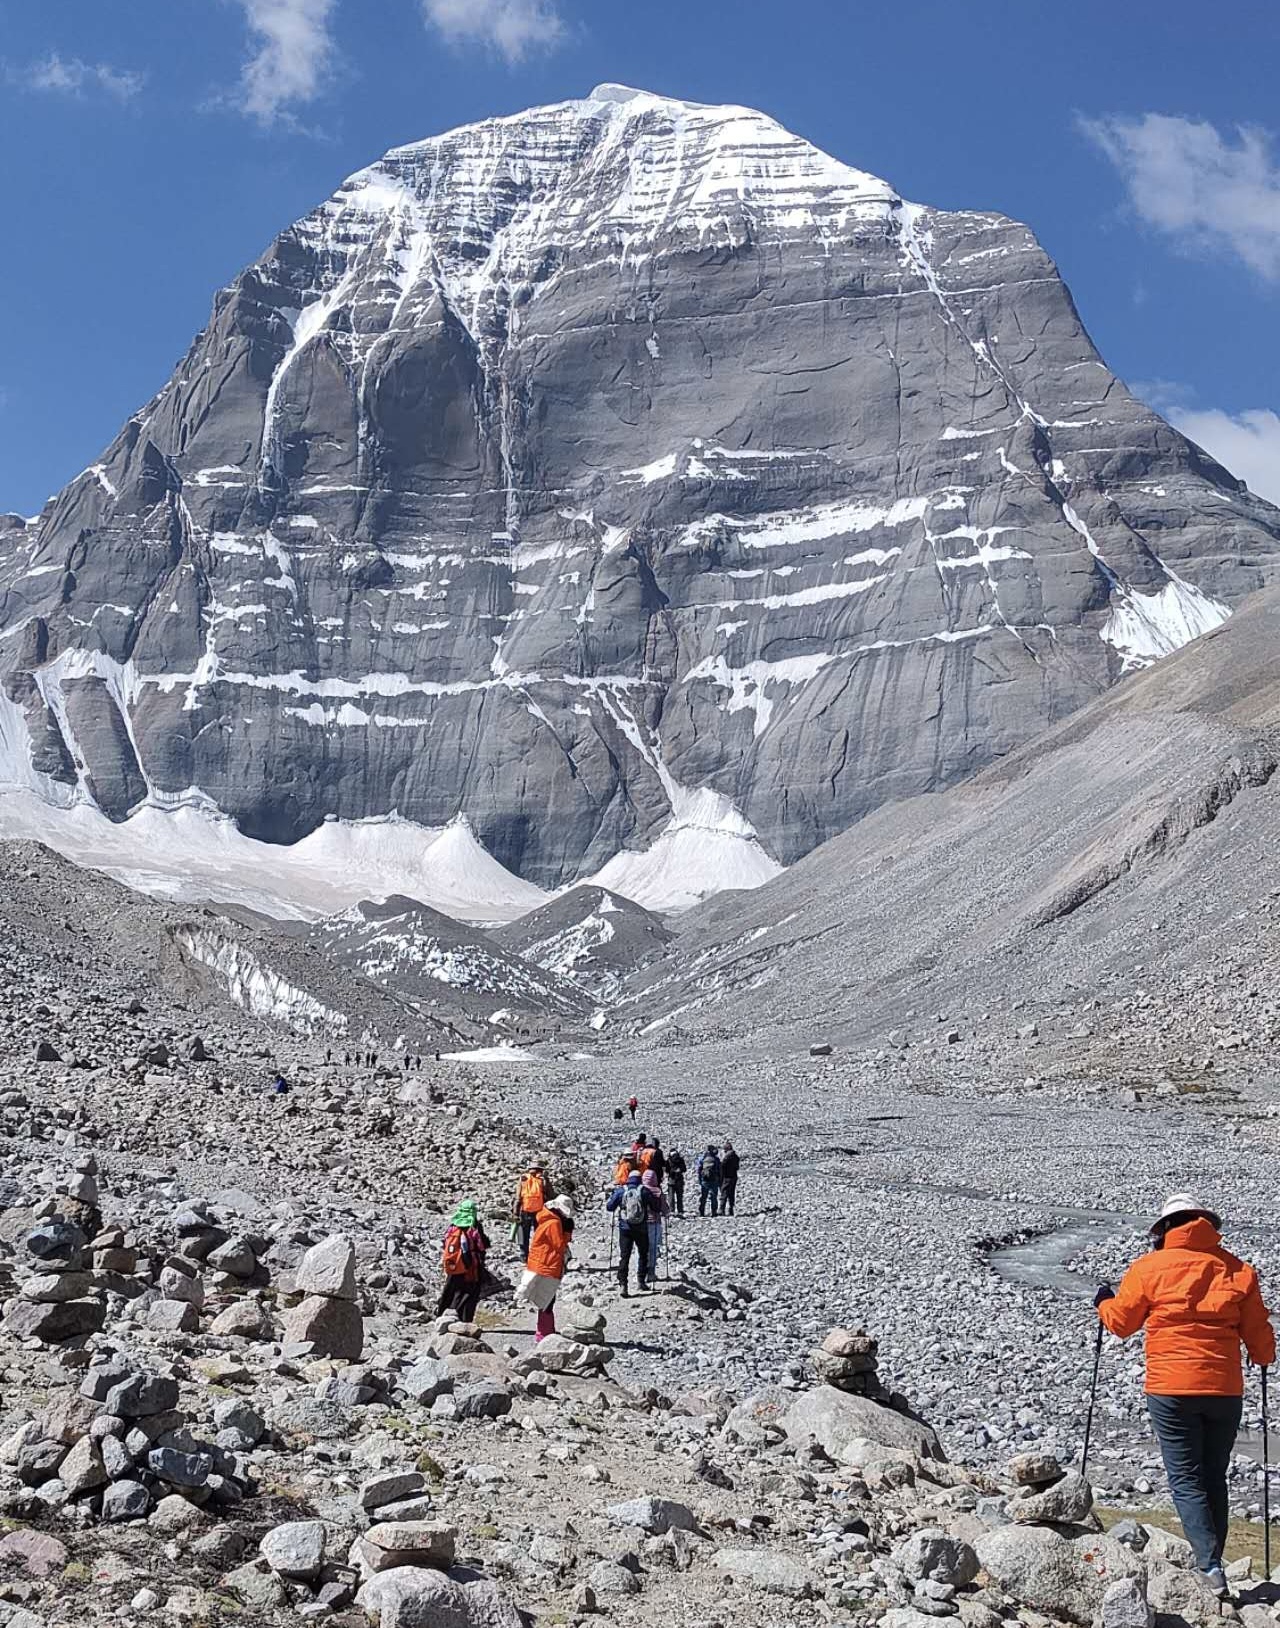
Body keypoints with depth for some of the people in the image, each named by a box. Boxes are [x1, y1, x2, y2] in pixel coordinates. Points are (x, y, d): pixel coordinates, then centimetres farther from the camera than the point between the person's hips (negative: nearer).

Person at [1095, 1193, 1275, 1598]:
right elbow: (1258, 1336, 10)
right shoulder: (1237, 1271, 5)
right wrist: (1264, 1357, 32)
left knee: (1186, 1481, 0)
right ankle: (1212, 1562, 17)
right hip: (1225, 1390, 3)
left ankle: (1210, 1568, -13)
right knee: (1214, 1479, 15)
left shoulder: (1149, 1268, -2)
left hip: (1171, 1390, -3)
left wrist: (1104, 1302, 28)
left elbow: (1120, 1322, 7)